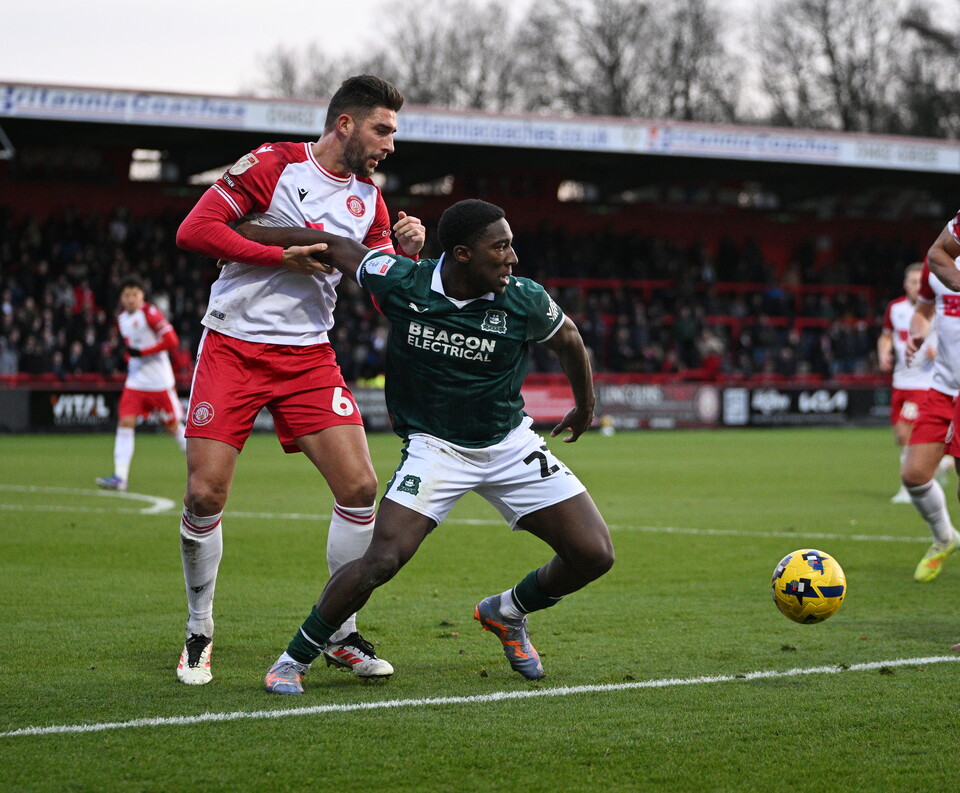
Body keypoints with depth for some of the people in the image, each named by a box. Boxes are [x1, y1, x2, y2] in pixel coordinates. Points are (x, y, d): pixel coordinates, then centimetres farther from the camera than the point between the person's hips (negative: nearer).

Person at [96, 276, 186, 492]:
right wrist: (130, 358, 8)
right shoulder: (122, 319, 11)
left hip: (160, 382, -6)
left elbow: (172, 341, -18)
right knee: (125, 423, -9)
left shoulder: (150, 313, -12)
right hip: (135, 382, 6)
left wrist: (141, 353, -19)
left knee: (173, 426, 4)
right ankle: (120, 477, -14)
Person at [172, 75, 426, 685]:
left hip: (309, 356, 5)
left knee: (359, 486, -7)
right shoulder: (273, 164, -7)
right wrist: (285, 256, -17)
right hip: (233, 346, -5)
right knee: (205, 494, -10)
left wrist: (408, 253, -9)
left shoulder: (369, 200, 10)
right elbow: (195, 230, -14)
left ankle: (342, 634, 8)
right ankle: (200, 633, 12)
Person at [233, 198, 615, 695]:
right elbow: (334, 246, 0)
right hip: (434, 447, -3)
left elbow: (567, 338, 8)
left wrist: (585, 406, 24)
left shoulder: (525, 301, -14)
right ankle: (294, 659, -1)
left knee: (594, 555, -5)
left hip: (511, 445, 3)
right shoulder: (399, 281, -17)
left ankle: (506, 612, 25)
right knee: (381, 561, -23)